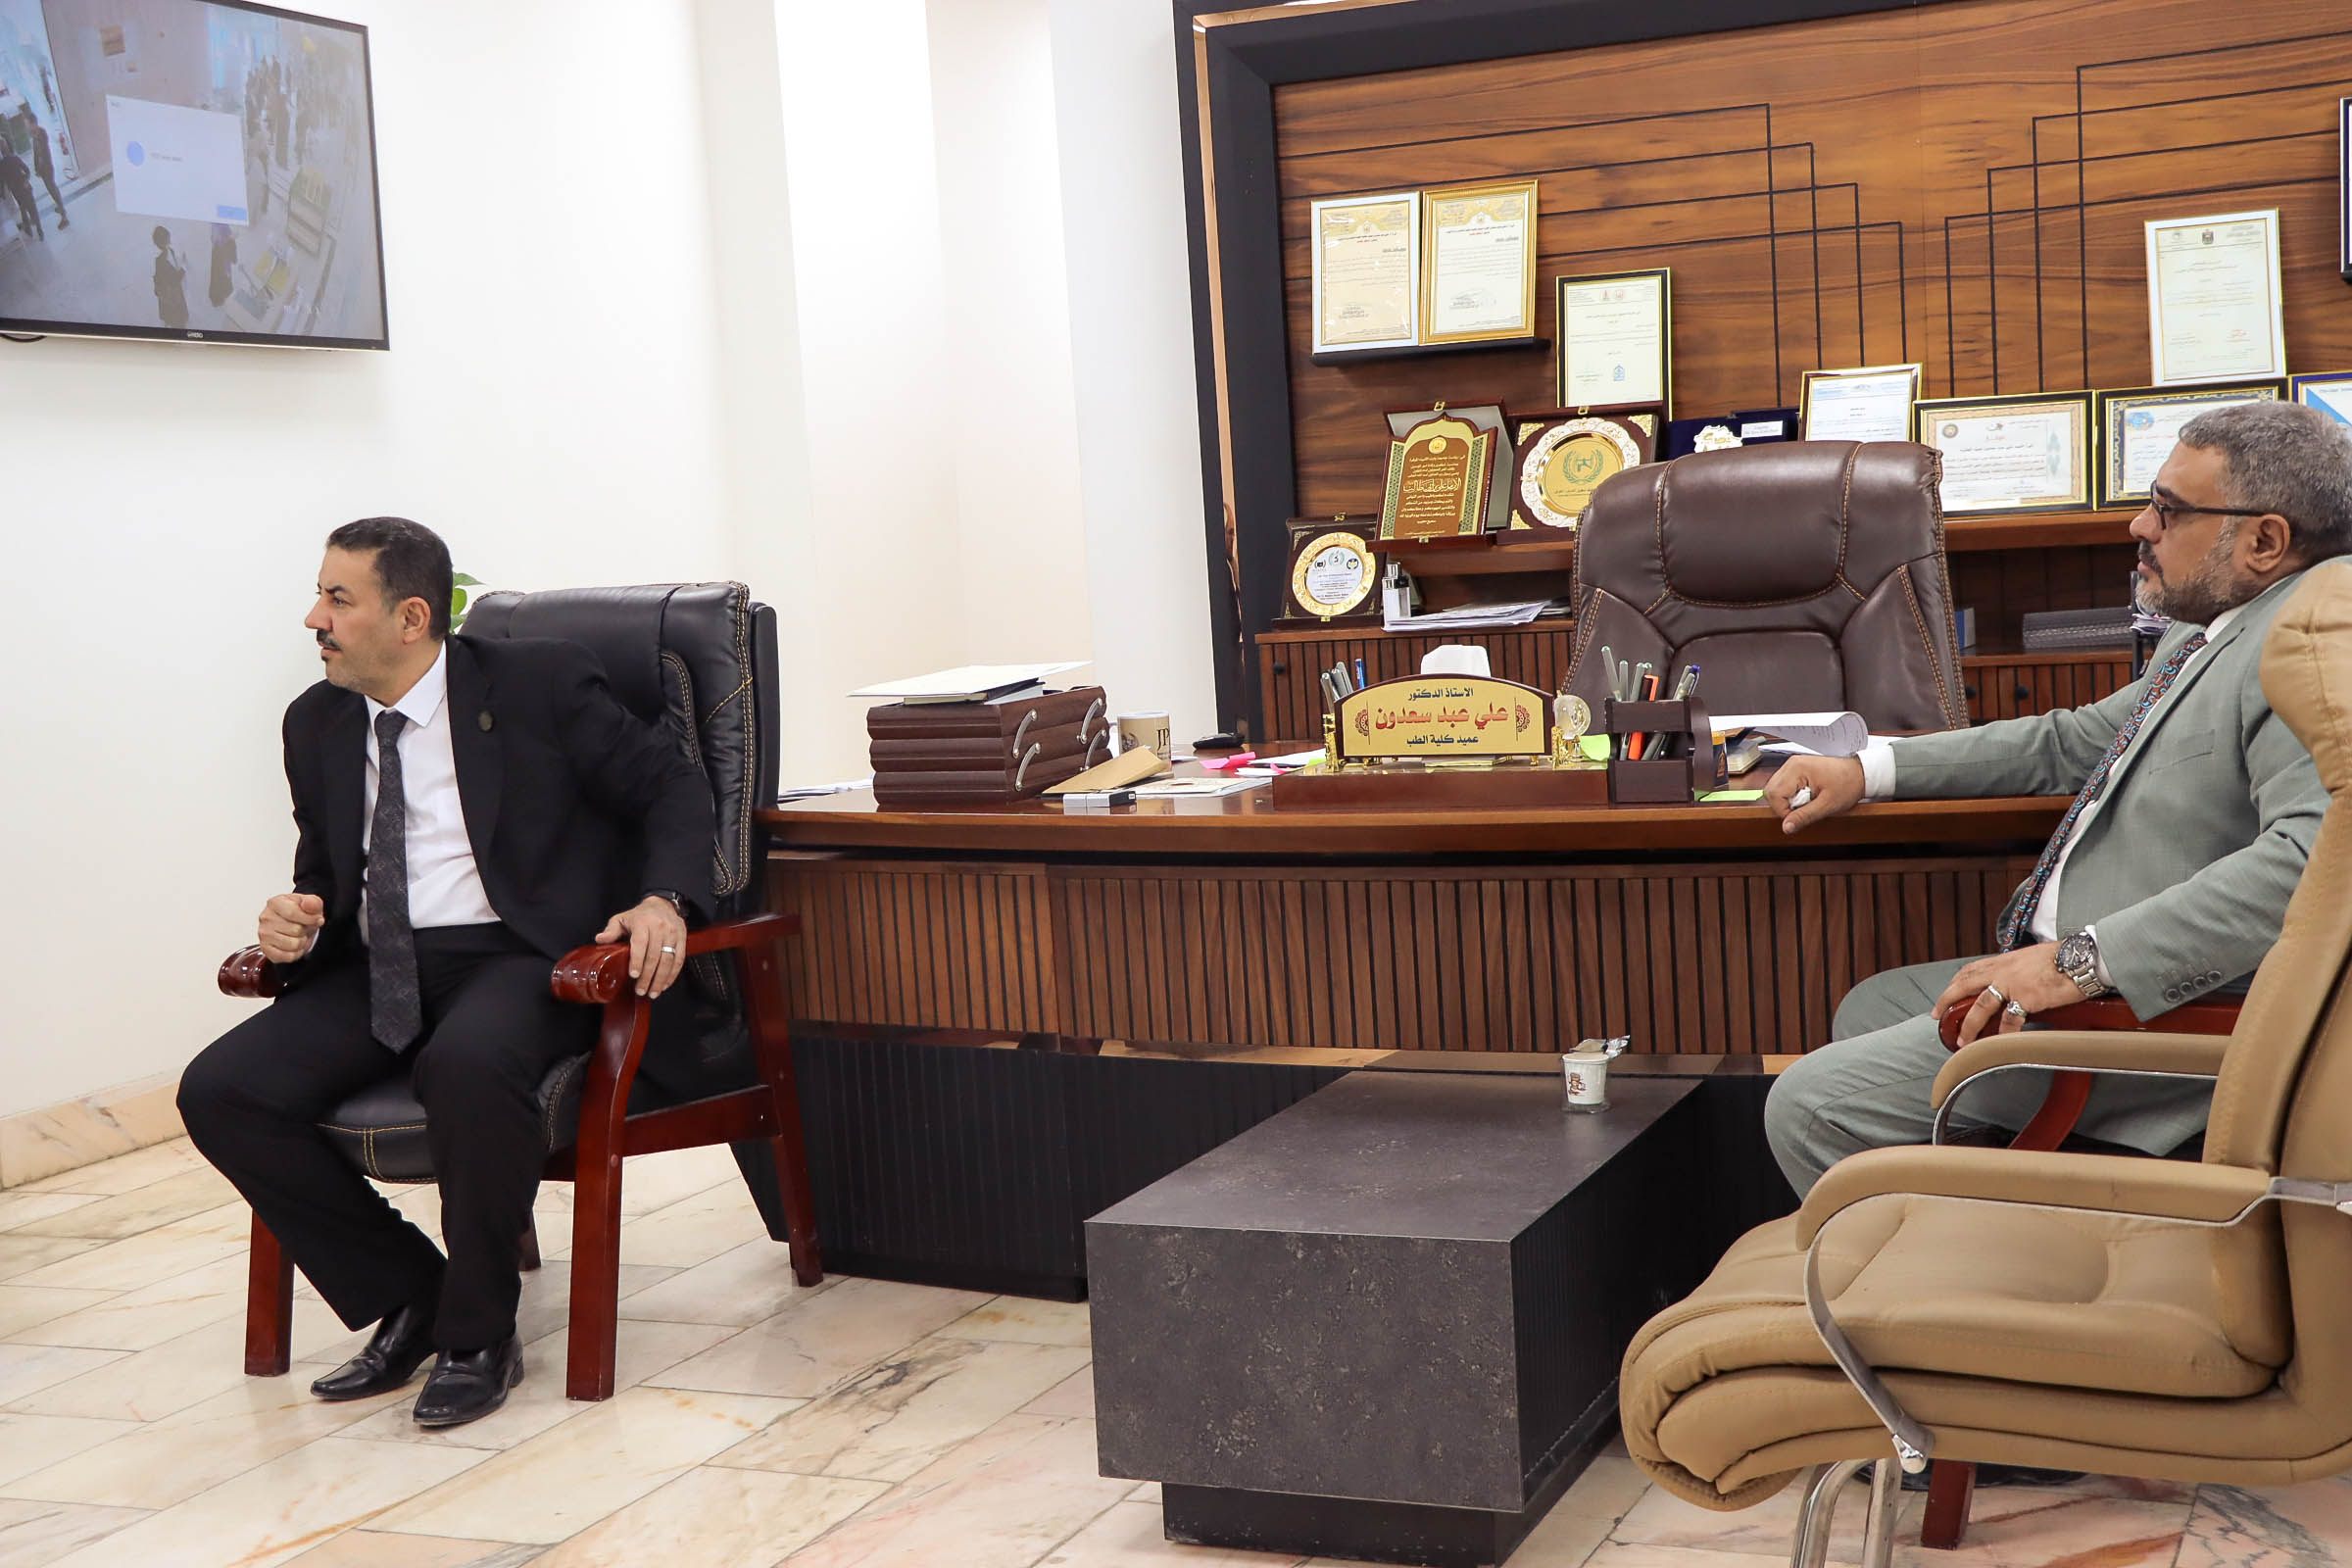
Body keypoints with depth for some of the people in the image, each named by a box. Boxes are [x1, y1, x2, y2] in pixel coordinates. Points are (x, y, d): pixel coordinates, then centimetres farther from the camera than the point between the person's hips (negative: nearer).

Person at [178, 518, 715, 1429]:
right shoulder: (317, 723, 15)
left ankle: (478, 1335, -15)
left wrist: (663, 899, -18)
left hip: (514, 958, -6)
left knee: (468, 1065, -39)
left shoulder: (539, 685, 0)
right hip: (377, 972, 6)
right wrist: (296, 924, 0)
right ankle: (407, 1302, -1)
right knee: (219, 1092, -18)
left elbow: (671, 785, 1)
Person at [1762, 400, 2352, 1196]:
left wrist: (2084, 959, -34)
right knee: (1865, 1011, 25)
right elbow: (2072, 742, 26)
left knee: (1812, 1104, -14)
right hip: (2076, 977, 11)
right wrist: (1866, 771, 18)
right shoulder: (2205, 637, 15)